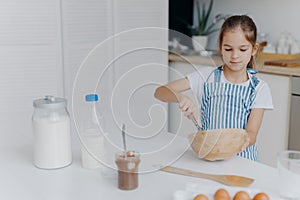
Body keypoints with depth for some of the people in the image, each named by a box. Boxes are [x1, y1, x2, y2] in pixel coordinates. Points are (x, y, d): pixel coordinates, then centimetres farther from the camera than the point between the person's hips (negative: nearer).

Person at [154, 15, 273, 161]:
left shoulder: (259, 88, 0)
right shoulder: (207, 76, -1)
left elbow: (251, 134, -7)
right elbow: (160, 92, -6)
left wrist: (245, 139, -31)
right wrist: (180, 97, -28)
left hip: (241, 156, 0)